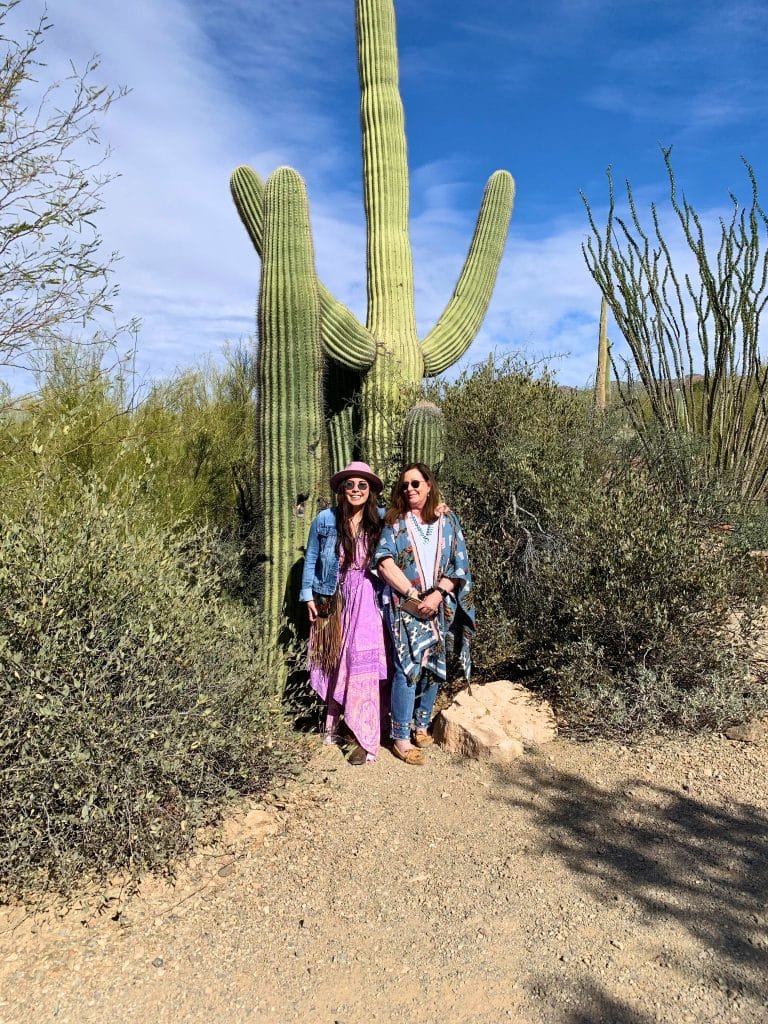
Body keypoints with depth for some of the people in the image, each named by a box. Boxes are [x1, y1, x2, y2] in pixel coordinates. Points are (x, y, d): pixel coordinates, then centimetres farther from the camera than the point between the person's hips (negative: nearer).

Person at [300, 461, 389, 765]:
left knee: (362, 662, -6)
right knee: (335, 660, 12)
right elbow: (311, 559, 5)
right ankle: (334, 722, 30)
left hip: (367, 601, -1)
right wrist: (308, 596, 2)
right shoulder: (325, 520, -3)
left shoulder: (382, 519, -3)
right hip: (333, 600, 1)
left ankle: (365, 739, 1)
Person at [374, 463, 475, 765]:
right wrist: (413, 594, -15)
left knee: (434, 666, 8)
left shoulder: (447, 520, 7)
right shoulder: (395, 521, 3)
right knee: (408, 666, -9)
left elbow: (460, 562, 0)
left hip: (440, 606, 3)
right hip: (406, 606, -2)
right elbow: (384, 561, -7)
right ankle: (400, 738, -1)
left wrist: (437, 594, -12)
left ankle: (422, 725, 25)